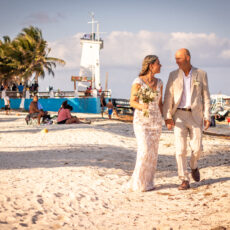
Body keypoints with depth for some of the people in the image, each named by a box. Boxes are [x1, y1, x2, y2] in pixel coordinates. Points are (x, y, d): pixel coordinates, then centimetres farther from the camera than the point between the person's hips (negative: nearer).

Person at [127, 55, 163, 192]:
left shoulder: (159, 83, 6)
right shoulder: (138, 82, -11)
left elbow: (160, 104, 12)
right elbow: (132, 102, -7)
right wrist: (141, 106, -29)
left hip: (155, 121, 5)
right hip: (141, 120, -5)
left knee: (153, 152, 2)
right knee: (145, 151, -14)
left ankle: (148, 182, 13)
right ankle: (139, 183, -3)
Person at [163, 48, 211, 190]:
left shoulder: (201, 74, 0)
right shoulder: (173, 75, 2)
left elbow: (206, 97, 1)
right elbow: (168, 98, 0)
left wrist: (207, 117, -7)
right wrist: (167, 118, -10)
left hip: (195, 116, 0)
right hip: (179, 116, 0)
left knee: (197, 148, -1)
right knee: (181, 149, -9)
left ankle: (194, 166, 34)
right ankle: (185, 181, -2)